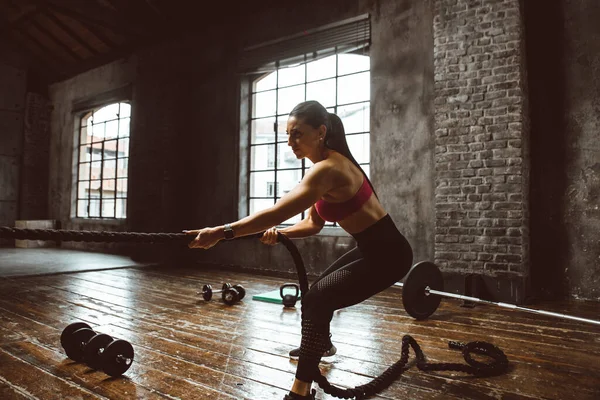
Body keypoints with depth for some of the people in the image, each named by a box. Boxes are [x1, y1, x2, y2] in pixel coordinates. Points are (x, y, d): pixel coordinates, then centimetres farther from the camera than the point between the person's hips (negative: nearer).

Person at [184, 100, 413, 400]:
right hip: (372, 248, 10)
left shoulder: (329, 169, -26)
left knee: (316, 300, -19)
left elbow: (277, 212, -36)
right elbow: (314, 223, 8)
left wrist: (222, 232, -37)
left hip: (387, 253, -10)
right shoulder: (326, 166, 5)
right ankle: (322, 344, 54)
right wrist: (279, 234, -9)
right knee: (319, 290, 26)